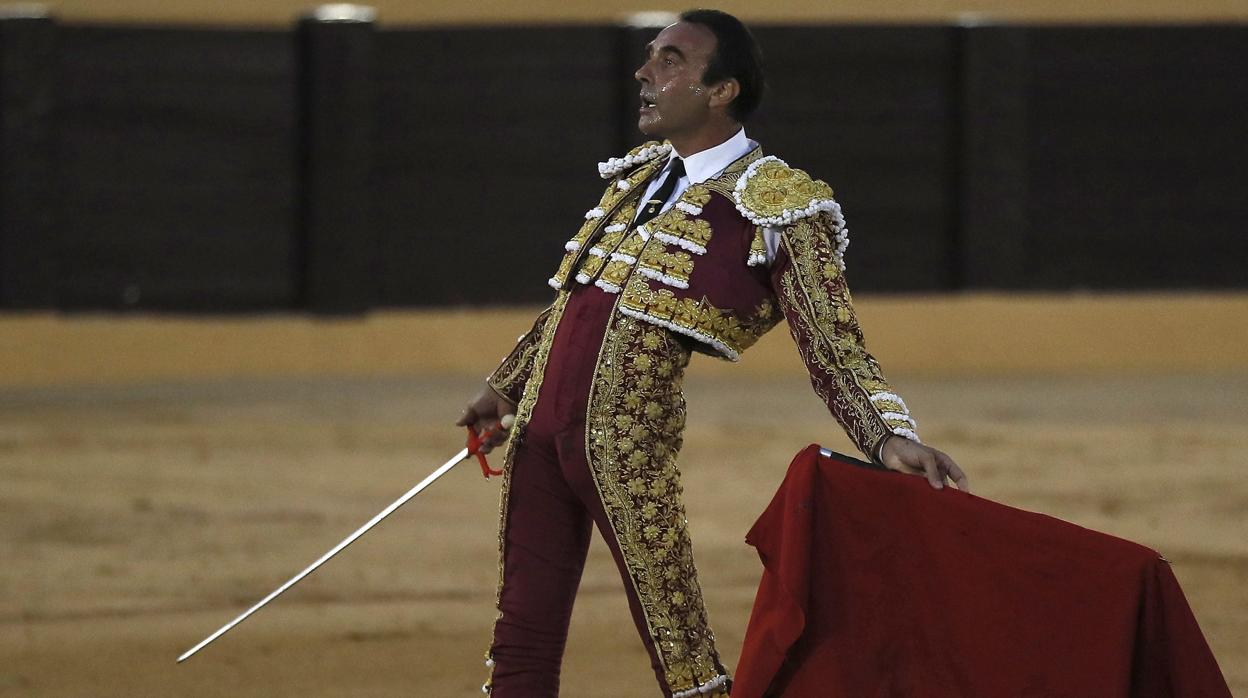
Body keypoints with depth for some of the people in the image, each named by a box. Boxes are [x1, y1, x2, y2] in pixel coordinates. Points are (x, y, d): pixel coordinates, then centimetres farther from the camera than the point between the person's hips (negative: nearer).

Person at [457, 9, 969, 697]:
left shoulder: (778, 204, -7)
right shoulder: (639, 174, 15)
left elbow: (833, 347, -11)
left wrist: (889, 437, -26)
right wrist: (505, 385, 36)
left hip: (627, 445, -7)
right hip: (538, 428, 7)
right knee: (521, 641, 9)